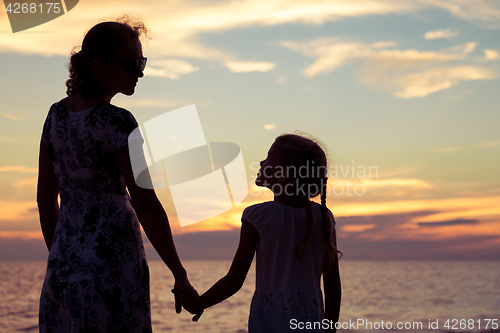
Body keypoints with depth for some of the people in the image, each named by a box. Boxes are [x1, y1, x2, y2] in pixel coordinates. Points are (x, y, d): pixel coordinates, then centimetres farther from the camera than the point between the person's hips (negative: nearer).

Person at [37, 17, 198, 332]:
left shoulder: (57, 114, 7)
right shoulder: (118, 122, -15)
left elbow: (46, 197, 12)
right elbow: (146, 206, -17)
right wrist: (181, 276, -10)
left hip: (65, 261, 7)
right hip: (112, 264, -7)